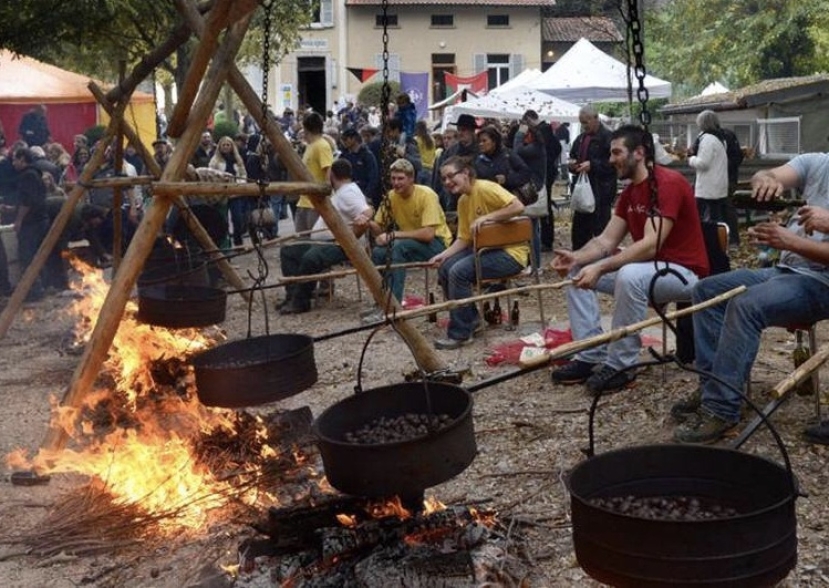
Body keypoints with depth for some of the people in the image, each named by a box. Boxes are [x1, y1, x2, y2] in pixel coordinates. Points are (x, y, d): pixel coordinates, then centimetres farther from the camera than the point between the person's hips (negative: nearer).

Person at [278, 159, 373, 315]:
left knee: (310, 258, -36)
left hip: (338, 245, -12)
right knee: (287, 251, 9)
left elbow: (367, 214, -27)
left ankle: (300, 302, -22)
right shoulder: (341, 192, 19)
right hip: (319, 242, 12)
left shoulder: (349, 193, -15)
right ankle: (292, 295, -1)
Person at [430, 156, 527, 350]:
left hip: (511, 252, -9)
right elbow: (464, 238, 10)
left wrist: (486, 217, -25)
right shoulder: (462, 201, 10)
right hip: (485, 248, 9)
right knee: (445, 268, -4)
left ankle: (461, 334, -12)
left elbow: (518, 206, -27)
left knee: (459, 271, -24)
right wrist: (444, 254, -5)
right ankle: (471, 318, 10)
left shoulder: (485, 188, -16)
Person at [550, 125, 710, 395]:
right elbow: (607, 240, 4)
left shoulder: (668, 183, -21)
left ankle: (620, 366, -23)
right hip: (647, 266, 9)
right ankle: (591, 355, -5)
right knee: (577, 271, 0)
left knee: (630, 276, -39)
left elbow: (651, 245, -29)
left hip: (684, 272, -9)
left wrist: (601, 268, -34)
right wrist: (577, 256, -16)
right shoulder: (629, 192, 8)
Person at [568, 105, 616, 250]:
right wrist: (572, 163, 5)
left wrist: (592, 165, -21)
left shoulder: (607, 137, -10)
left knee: (600, 229, -4)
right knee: (579, 229, 12)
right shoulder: (581, 138, 16)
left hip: (601, 190, -8)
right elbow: (573, 156, 27)